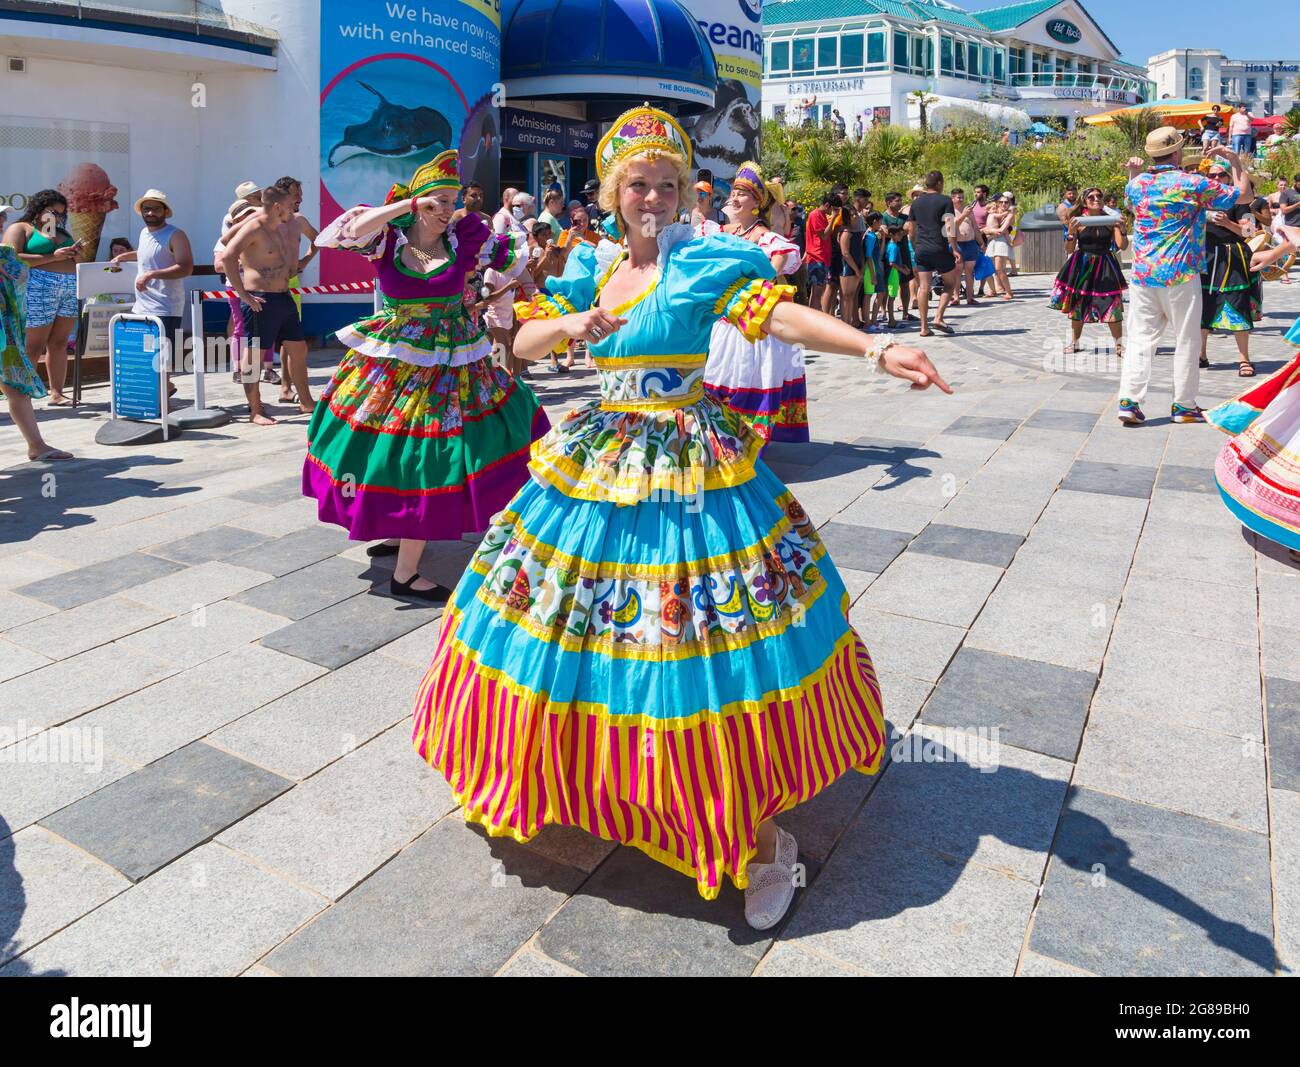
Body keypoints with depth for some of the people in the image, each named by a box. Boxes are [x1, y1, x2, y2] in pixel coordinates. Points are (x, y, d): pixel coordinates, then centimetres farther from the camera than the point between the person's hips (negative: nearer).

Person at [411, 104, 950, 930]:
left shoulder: (702, 263, -8)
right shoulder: (590, 269, 9)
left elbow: (780, 312, -23)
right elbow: (523, 343, 12)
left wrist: (878, 349, -39)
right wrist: (572, 323, -10)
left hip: (691, 471, -5)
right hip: (599, 459, 6)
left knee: (711, 642, -6)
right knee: (571, 618, 14)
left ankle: (763, 836, 12)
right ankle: (568, 773, 42)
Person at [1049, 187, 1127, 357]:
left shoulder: (1110, 220, -2)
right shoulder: (1078, 221, -4)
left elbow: (1123, 246, -5)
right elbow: (1069, 250, -4)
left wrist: (1121, 229, -19)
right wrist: (1071, 233, -19)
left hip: (1105, 266, 0)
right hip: (1082, 266, 0)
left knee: (1113, 306, -5)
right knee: (1077, 306, 9)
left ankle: (1119, 346, 7)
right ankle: (1074, 343, 26)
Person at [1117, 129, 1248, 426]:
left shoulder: (1138, 184, 6)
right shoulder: (1193, 184, -6)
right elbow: (1242, 193, 4)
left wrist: (1134, 172, 34)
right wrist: (1234, 160, 14)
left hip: (1142, 274, 4)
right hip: (1180, 274, -4)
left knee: (1140, 338, 5)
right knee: (1187, 341, 6)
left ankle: (1129, 401, -4)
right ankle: (1184, 406, 11)